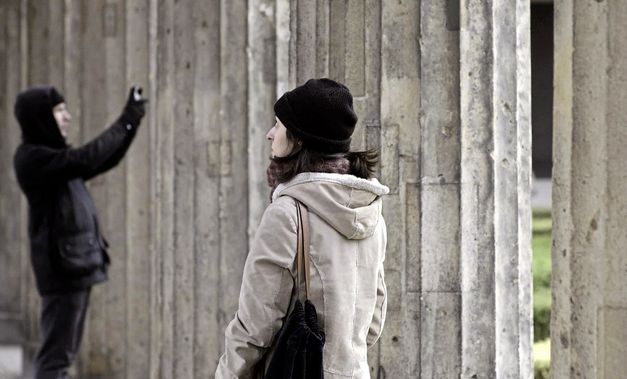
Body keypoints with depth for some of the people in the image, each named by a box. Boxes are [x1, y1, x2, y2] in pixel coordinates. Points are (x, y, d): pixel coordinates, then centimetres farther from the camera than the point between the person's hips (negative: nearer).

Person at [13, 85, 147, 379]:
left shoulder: (52, 155, 16)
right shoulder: (32, 157, -13)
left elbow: (104, 162, 21)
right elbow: (87, 158, -25)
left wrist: (131, 123, 9)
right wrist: (125, 122, -17)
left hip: (78, 261, 10)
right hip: (62, 263, -10)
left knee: (64, 351, 11)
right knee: (56, 352, -10)